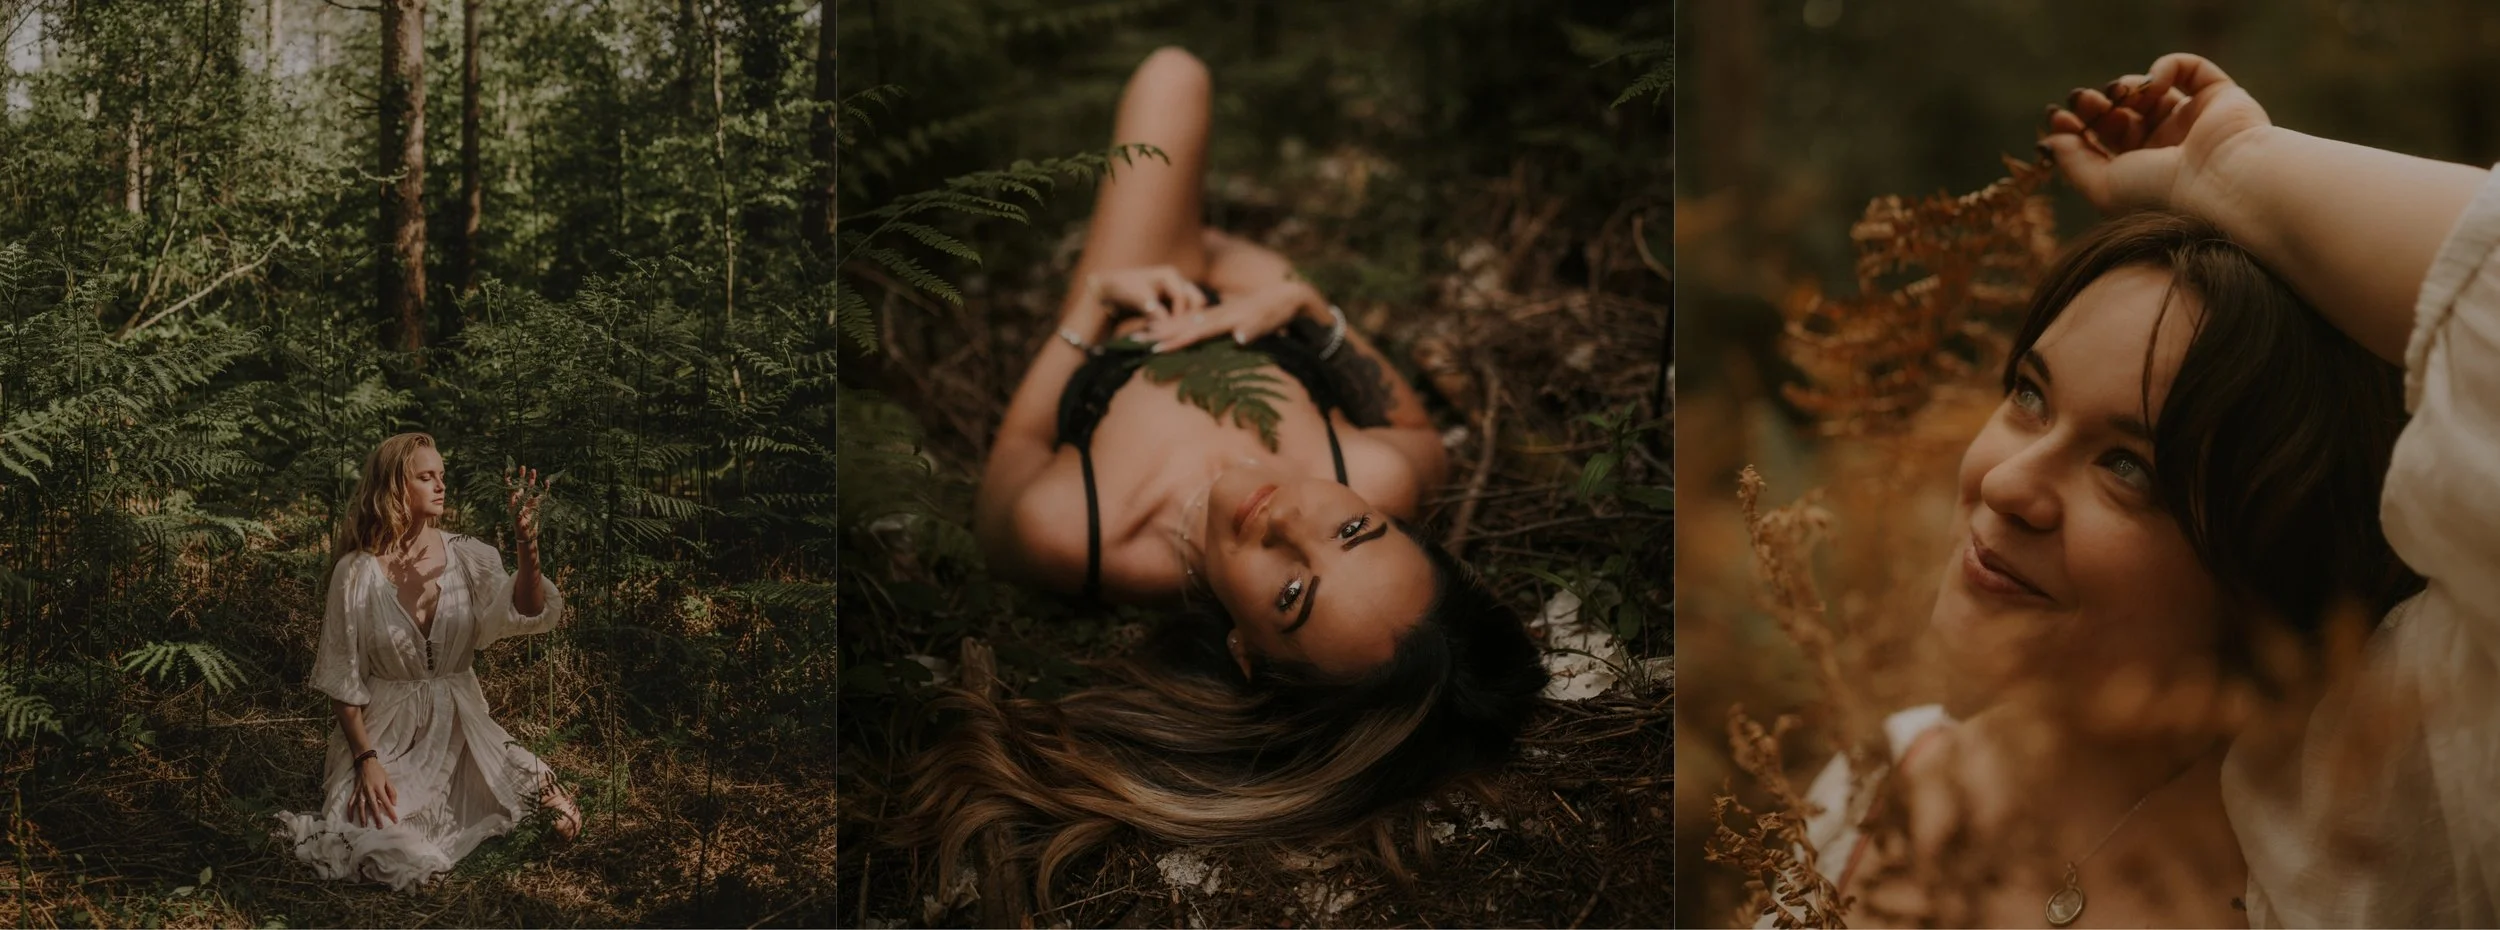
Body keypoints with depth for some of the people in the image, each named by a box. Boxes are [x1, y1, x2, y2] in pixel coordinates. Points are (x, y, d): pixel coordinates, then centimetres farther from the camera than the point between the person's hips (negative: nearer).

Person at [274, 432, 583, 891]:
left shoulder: (469, 557, -3)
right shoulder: (357, 573, -10)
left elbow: (524, 613, -19)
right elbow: (342, 679, -5)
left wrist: (527, 549, -36)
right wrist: (366, 760, -13)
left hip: (461, 728, 2)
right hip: (388, 734, -2)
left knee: (562, 821, -15)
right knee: (395, 855, -22)